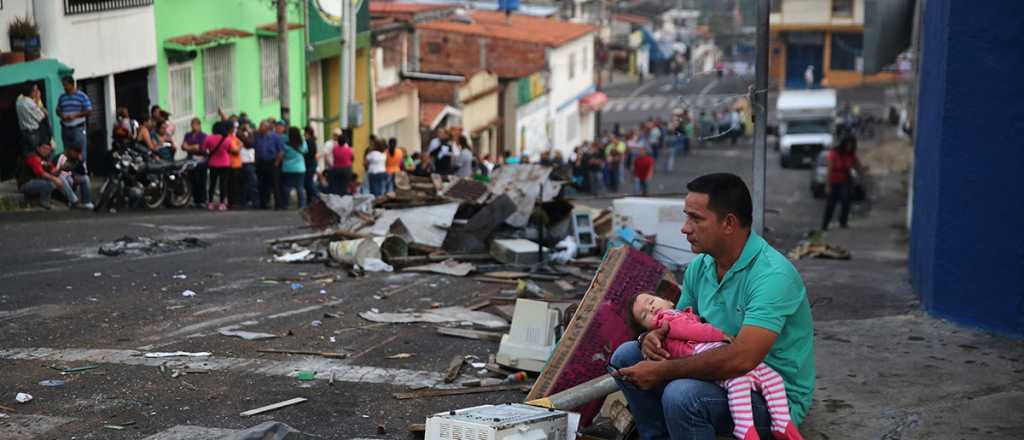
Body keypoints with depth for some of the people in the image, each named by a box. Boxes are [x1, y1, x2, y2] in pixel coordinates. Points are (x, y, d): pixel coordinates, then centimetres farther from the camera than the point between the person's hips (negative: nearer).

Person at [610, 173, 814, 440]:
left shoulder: (772, 274, -25)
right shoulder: (700, 266, 1)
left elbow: (741, 360, -35)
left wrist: (662, 371, -28)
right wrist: (652, 336, -11)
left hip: (774, 398, -8)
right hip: (720, 376, 8)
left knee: (682, 395, -33)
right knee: (627, 356, 0)